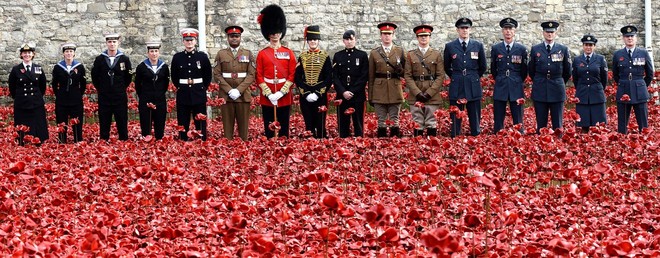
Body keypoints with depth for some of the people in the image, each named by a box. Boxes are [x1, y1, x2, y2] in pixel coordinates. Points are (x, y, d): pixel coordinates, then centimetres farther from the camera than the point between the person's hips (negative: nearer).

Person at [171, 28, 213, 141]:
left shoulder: (202, 56, 2)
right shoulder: (177, 57, 4)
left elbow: (208, 75, 9)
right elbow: (174, 76, 13)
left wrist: (203, 88, 6)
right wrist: (179, 87, 8)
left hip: (199, 95, -1)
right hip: (183, 95, 1)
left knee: (200, 122, 0)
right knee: (183, 123, 3)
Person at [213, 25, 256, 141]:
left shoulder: (248, 54, 7)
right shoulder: (221, 54, 6)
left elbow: (251, 75, 0)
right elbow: (217, 75, 1)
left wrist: (239, 90, -12)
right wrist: (229, 90, -11)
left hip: (243, 95, 0)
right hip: (226, 95, 0)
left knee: (243, 126, 1)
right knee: (227, 126, 0)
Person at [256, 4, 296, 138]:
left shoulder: (289, 53, 5)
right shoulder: (262, 54, 4)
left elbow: (292, 75, 1)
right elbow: (259, 77, 0)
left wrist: (282, 92, -12)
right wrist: (269, 94, -12)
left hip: (284, 98, 1)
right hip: (267, 98, 0)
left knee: (284, 130, 5)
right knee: (269, 130, 2)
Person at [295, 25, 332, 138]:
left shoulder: (325, 57, 2)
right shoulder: (302, 57, 7)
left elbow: (329, 78, -2)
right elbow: (297, 78, 3)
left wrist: (317, 93, -11)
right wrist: (306, 93, -9)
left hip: (320, 96, -1)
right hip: (305, 97, 2)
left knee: (321, 125, -1)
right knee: (309, 125, 4)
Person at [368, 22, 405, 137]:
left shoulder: (400, 51, 7)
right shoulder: (374, 53, 7)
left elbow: (405, 74, 11)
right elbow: (371, 77, 8)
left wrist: (400, 70, -13)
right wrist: (370, 97, 4)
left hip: (395, 92, 0)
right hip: (379, 93, 0)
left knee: (395, 121, 2)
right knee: (381, 122, 2)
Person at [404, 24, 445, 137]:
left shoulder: (437, 54, 8)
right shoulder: (411, 55, 9)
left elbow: (440, 76, 1)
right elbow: (408, 76, 4)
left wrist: (429, 93, -9)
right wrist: (417, 93, -9)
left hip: (432, 96, 0)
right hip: (415, 96, 0)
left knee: (432, 125, -1)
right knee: (417, 125, -1)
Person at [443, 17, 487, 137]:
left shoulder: (478, 46, 6)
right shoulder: (450, 46, 4)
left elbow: (483, 67, 15)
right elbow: (446, 67, 15)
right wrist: (455, 77, 11)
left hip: (473, 88, 1)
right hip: (456, 88, 0)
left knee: (475, 120, 2)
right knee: (455, 120, 0)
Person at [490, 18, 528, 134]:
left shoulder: (522, 49, 2)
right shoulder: (495, 48, 5)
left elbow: (524, 70, 10)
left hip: (516, 89, -1)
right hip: (500, 88, 1)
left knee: (518, 121, 1)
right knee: (498, 121, 1)